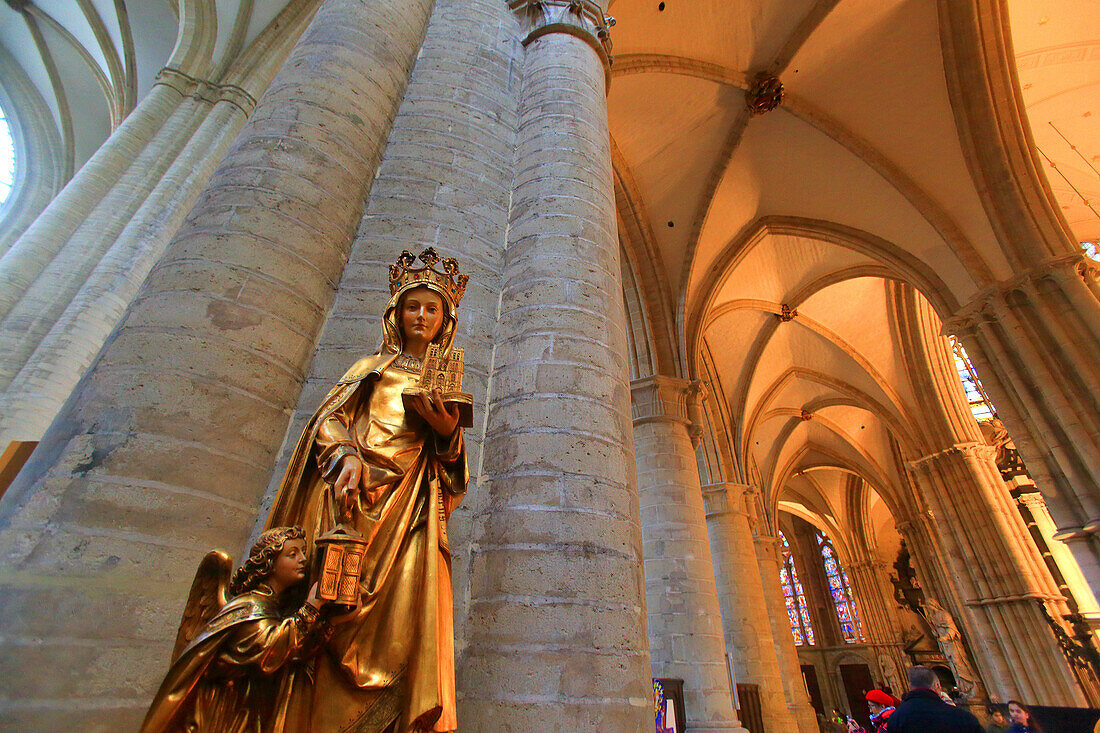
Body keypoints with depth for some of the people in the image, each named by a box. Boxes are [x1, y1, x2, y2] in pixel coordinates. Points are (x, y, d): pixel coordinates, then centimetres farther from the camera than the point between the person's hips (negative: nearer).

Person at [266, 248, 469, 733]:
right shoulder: (371, 366, 20)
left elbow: (449, 459, 13)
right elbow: (329, 418, 8)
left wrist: (448, 432, -11)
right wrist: (346, 454, -13)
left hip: (408, 501, 0)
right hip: (349, 493, 1)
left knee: (404, 613, -11)